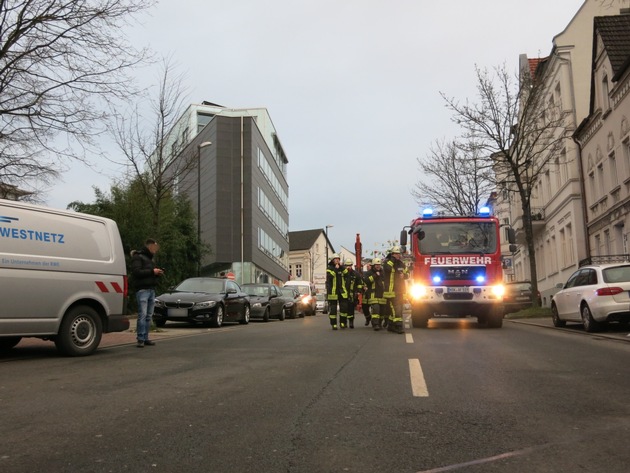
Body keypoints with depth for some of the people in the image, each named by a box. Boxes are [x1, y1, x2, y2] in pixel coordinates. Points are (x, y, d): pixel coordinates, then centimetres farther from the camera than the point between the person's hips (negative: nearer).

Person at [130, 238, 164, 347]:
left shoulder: (150, 258, 24)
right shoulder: (138, 257, -2)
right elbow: (136, 271, -16)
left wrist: (158, 273, 8)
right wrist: (152, 271, -14)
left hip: (151, 290, 8)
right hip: (142, 289, -8)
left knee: (149, 316, 6)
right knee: (142, 315, -12)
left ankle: (146, 338, 10)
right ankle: (140, 339, -10)